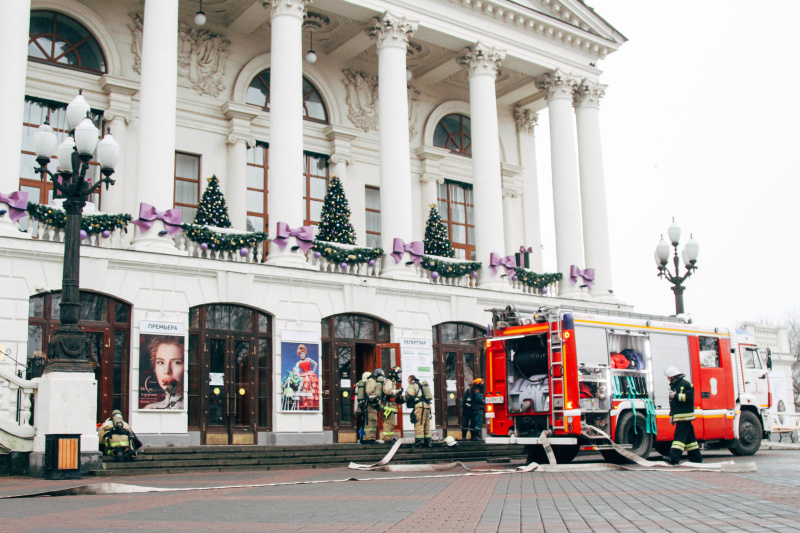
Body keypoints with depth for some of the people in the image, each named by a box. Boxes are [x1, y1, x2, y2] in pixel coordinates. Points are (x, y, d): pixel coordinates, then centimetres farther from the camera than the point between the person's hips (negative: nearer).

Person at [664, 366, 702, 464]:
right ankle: (696, 457, 20)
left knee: (680, 436, -16)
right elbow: (673, 402, 26)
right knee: (688, 437, 13)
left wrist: (676, 395, -19)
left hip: (684, 415, -9)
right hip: (678, 416, 9)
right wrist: (672, 415, 23)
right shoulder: (673, 385, 20)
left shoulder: (685, 384, -10)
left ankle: (674, 458, -24)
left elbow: (689, 397, -22)